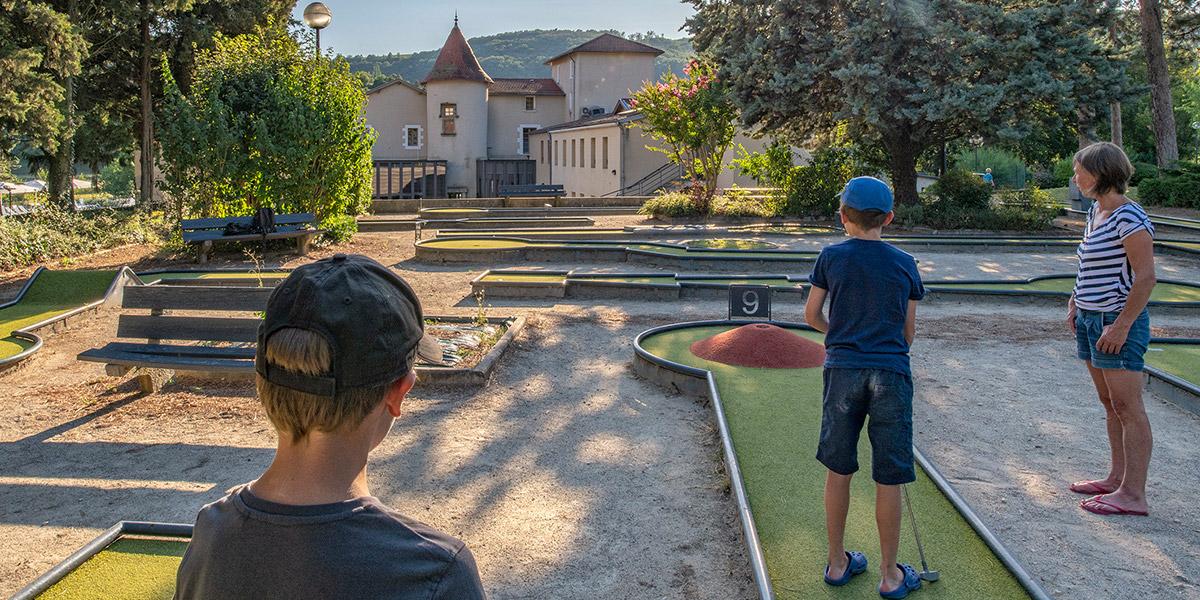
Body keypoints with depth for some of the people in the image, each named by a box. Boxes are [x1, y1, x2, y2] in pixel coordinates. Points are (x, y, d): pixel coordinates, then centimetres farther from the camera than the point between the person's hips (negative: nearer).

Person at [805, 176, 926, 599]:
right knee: (888, 479, 6)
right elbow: (908, 331, 7)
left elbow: (812, 315, 6)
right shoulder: (904, 264, 2)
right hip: (891, 373, 0)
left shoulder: (831, 257, 0)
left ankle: (838, 563, 23)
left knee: (838, 471, 12)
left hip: (842, 371, 1)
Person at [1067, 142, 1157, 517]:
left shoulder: (1129, 218, -17)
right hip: (1091, 319, 10)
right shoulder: (1096, 211, 11)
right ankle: (1117, 478, 25)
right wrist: (1076, 301, 13)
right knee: (1110, 404, 15)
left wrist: (1121, 326, -21)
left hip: (1118, 322, -10)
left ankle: (1133, 494, 1)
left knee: (1127, 408, -5)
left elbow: (1146, 278, -20)